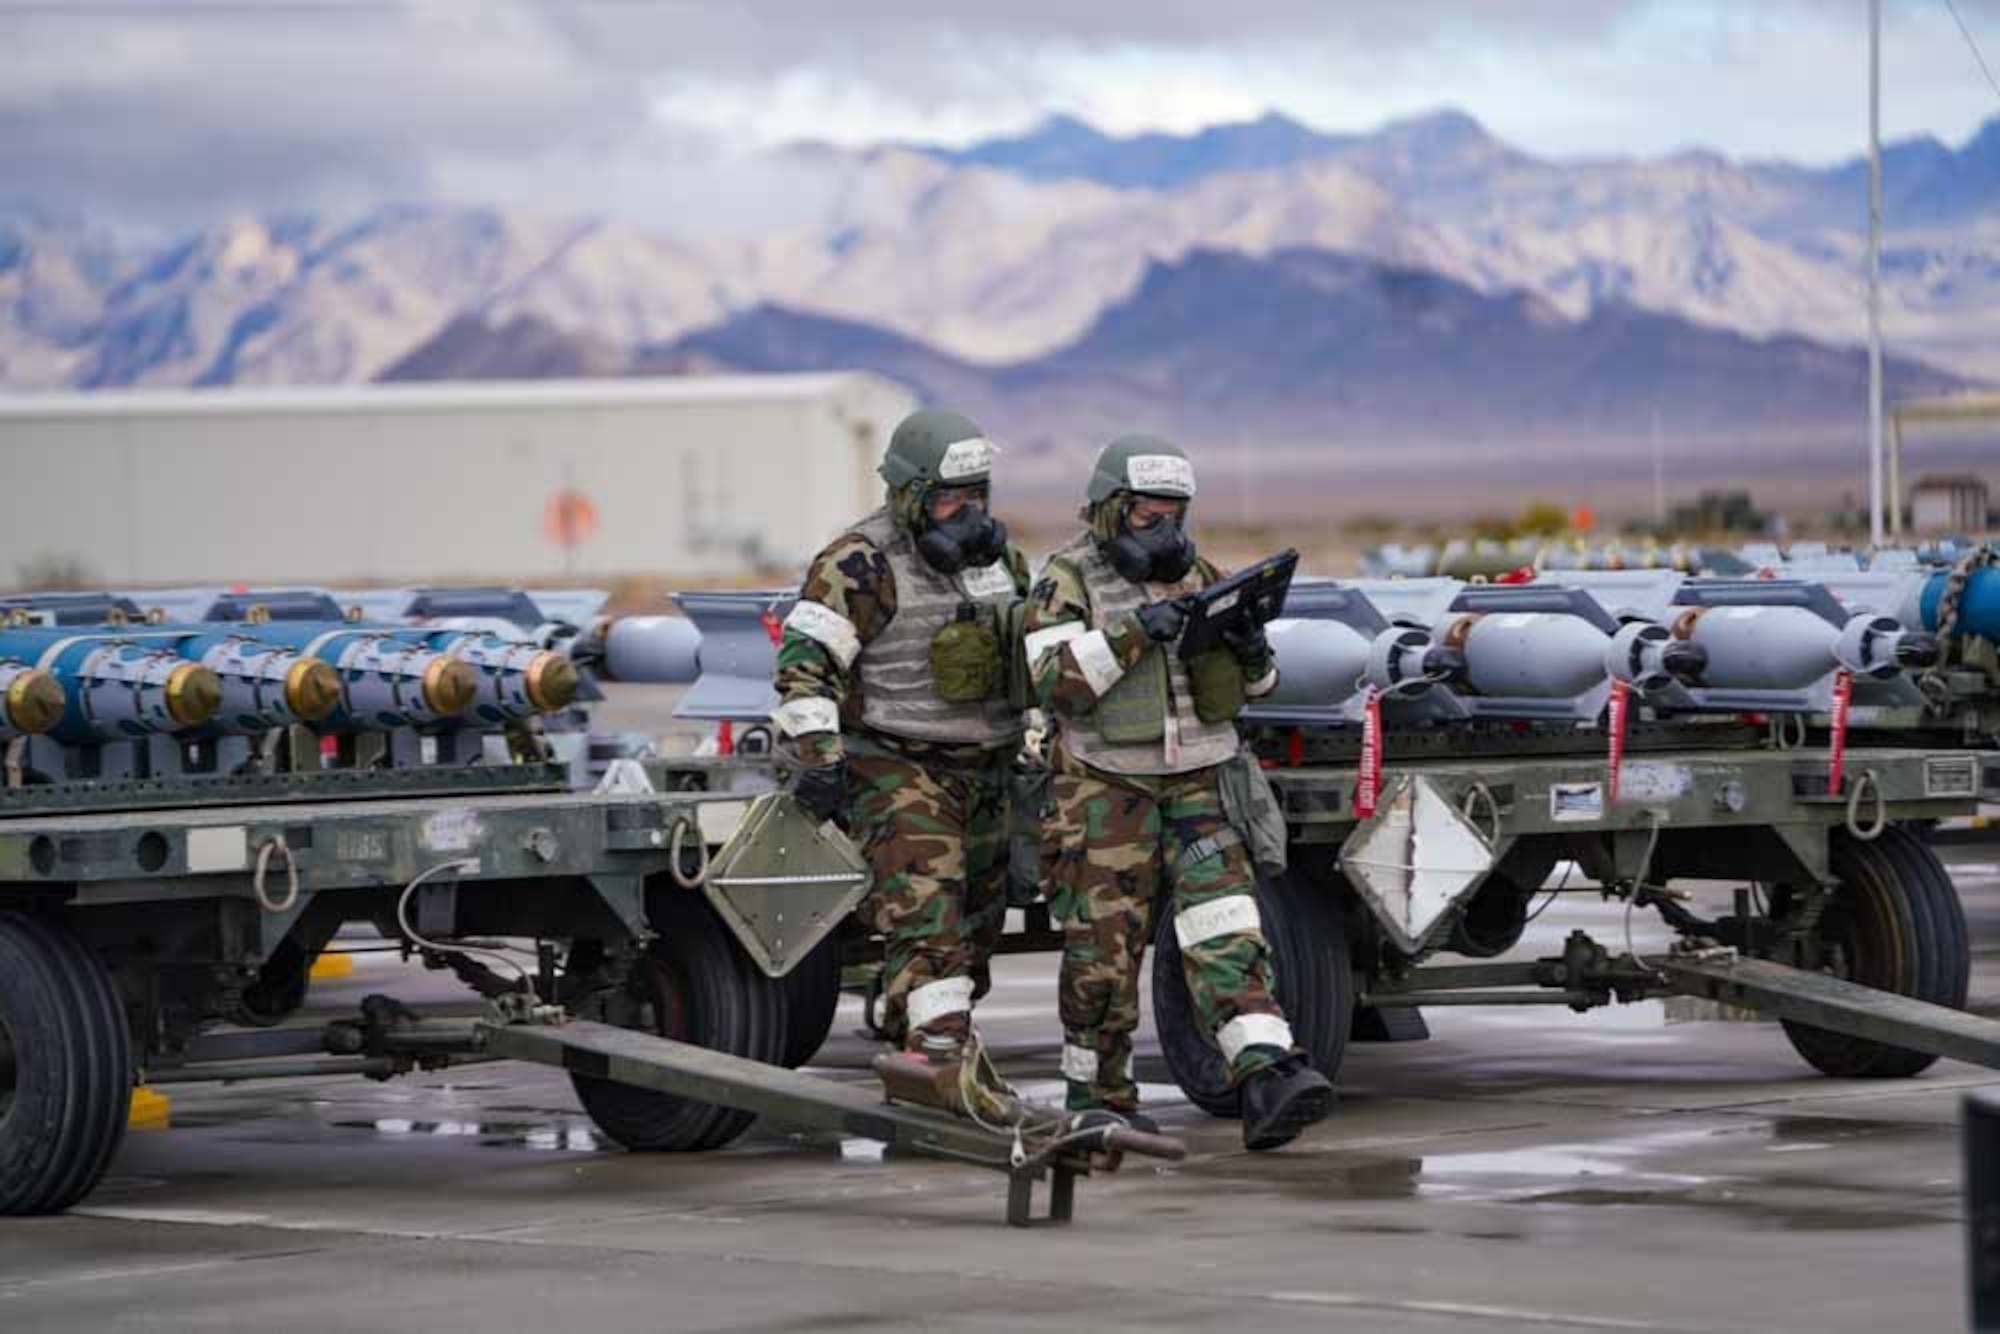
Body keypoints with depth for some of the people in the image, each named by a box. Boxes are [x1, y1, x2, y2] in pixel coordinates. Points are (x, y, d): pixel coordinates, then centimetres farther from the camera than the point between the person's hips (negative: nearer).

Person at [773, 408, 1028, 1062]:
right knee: (926, 915, -20)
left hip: (982, 773, 8)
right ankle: (940, 1058, -28)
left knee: (976, 923, 12)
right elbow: (804, 662, -17)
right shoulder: (861, 565, -14)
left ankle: (902, 1030, 27)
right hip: (897, 769, -8)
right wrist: (819, 758, -25)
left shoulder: (996, 553, 10)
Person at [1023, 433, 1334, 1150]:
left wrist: (1252, 653, -5)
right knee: (1104, 948, 1)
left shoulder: (1196, 574, 12)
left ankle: (1269, 1083, -23)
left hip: (1198, 784, 4)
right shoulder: (1068, 580, -4)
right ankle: (1096, 1096, 17)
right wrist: (1132, 633, -26)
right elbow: (1056, 683, -17)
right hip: (1107, 789, -4)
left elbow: (1251, 685, 18)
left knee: (1225, 933, -10)